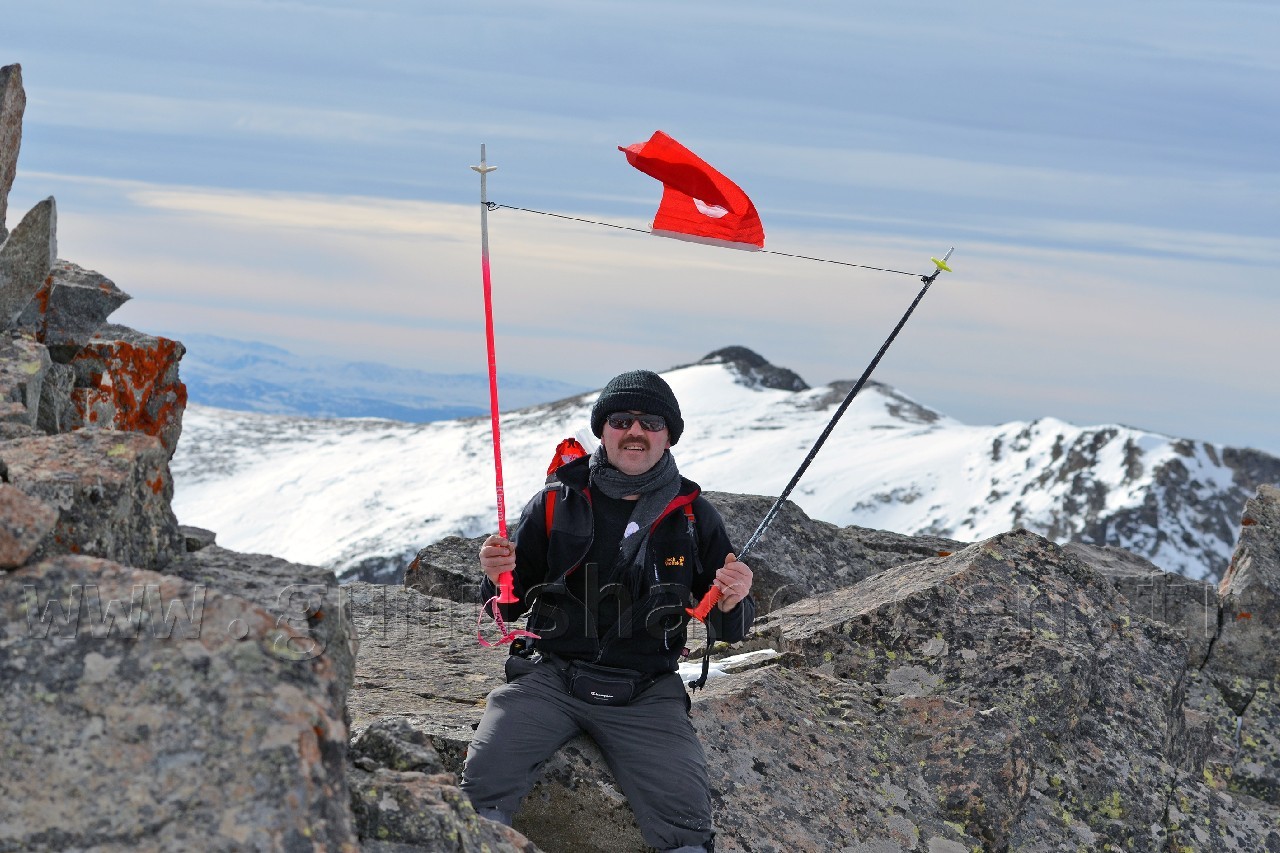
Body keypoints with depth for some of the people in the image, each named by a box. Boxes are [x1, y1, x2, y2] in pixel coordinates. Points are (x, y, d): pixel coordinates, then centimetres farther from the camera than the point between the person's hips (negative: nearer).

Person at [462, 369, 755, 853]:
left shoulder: (694, 516, 6)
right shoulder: (556, 503, 4)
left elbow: (726, 630, 11)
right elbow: (510, 606, 12)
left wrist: (732, 604, -13)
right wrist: (498, 577, -11)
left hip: (647, 694, 0)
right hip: (554, 677, 0)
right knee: (483, 782, -23)